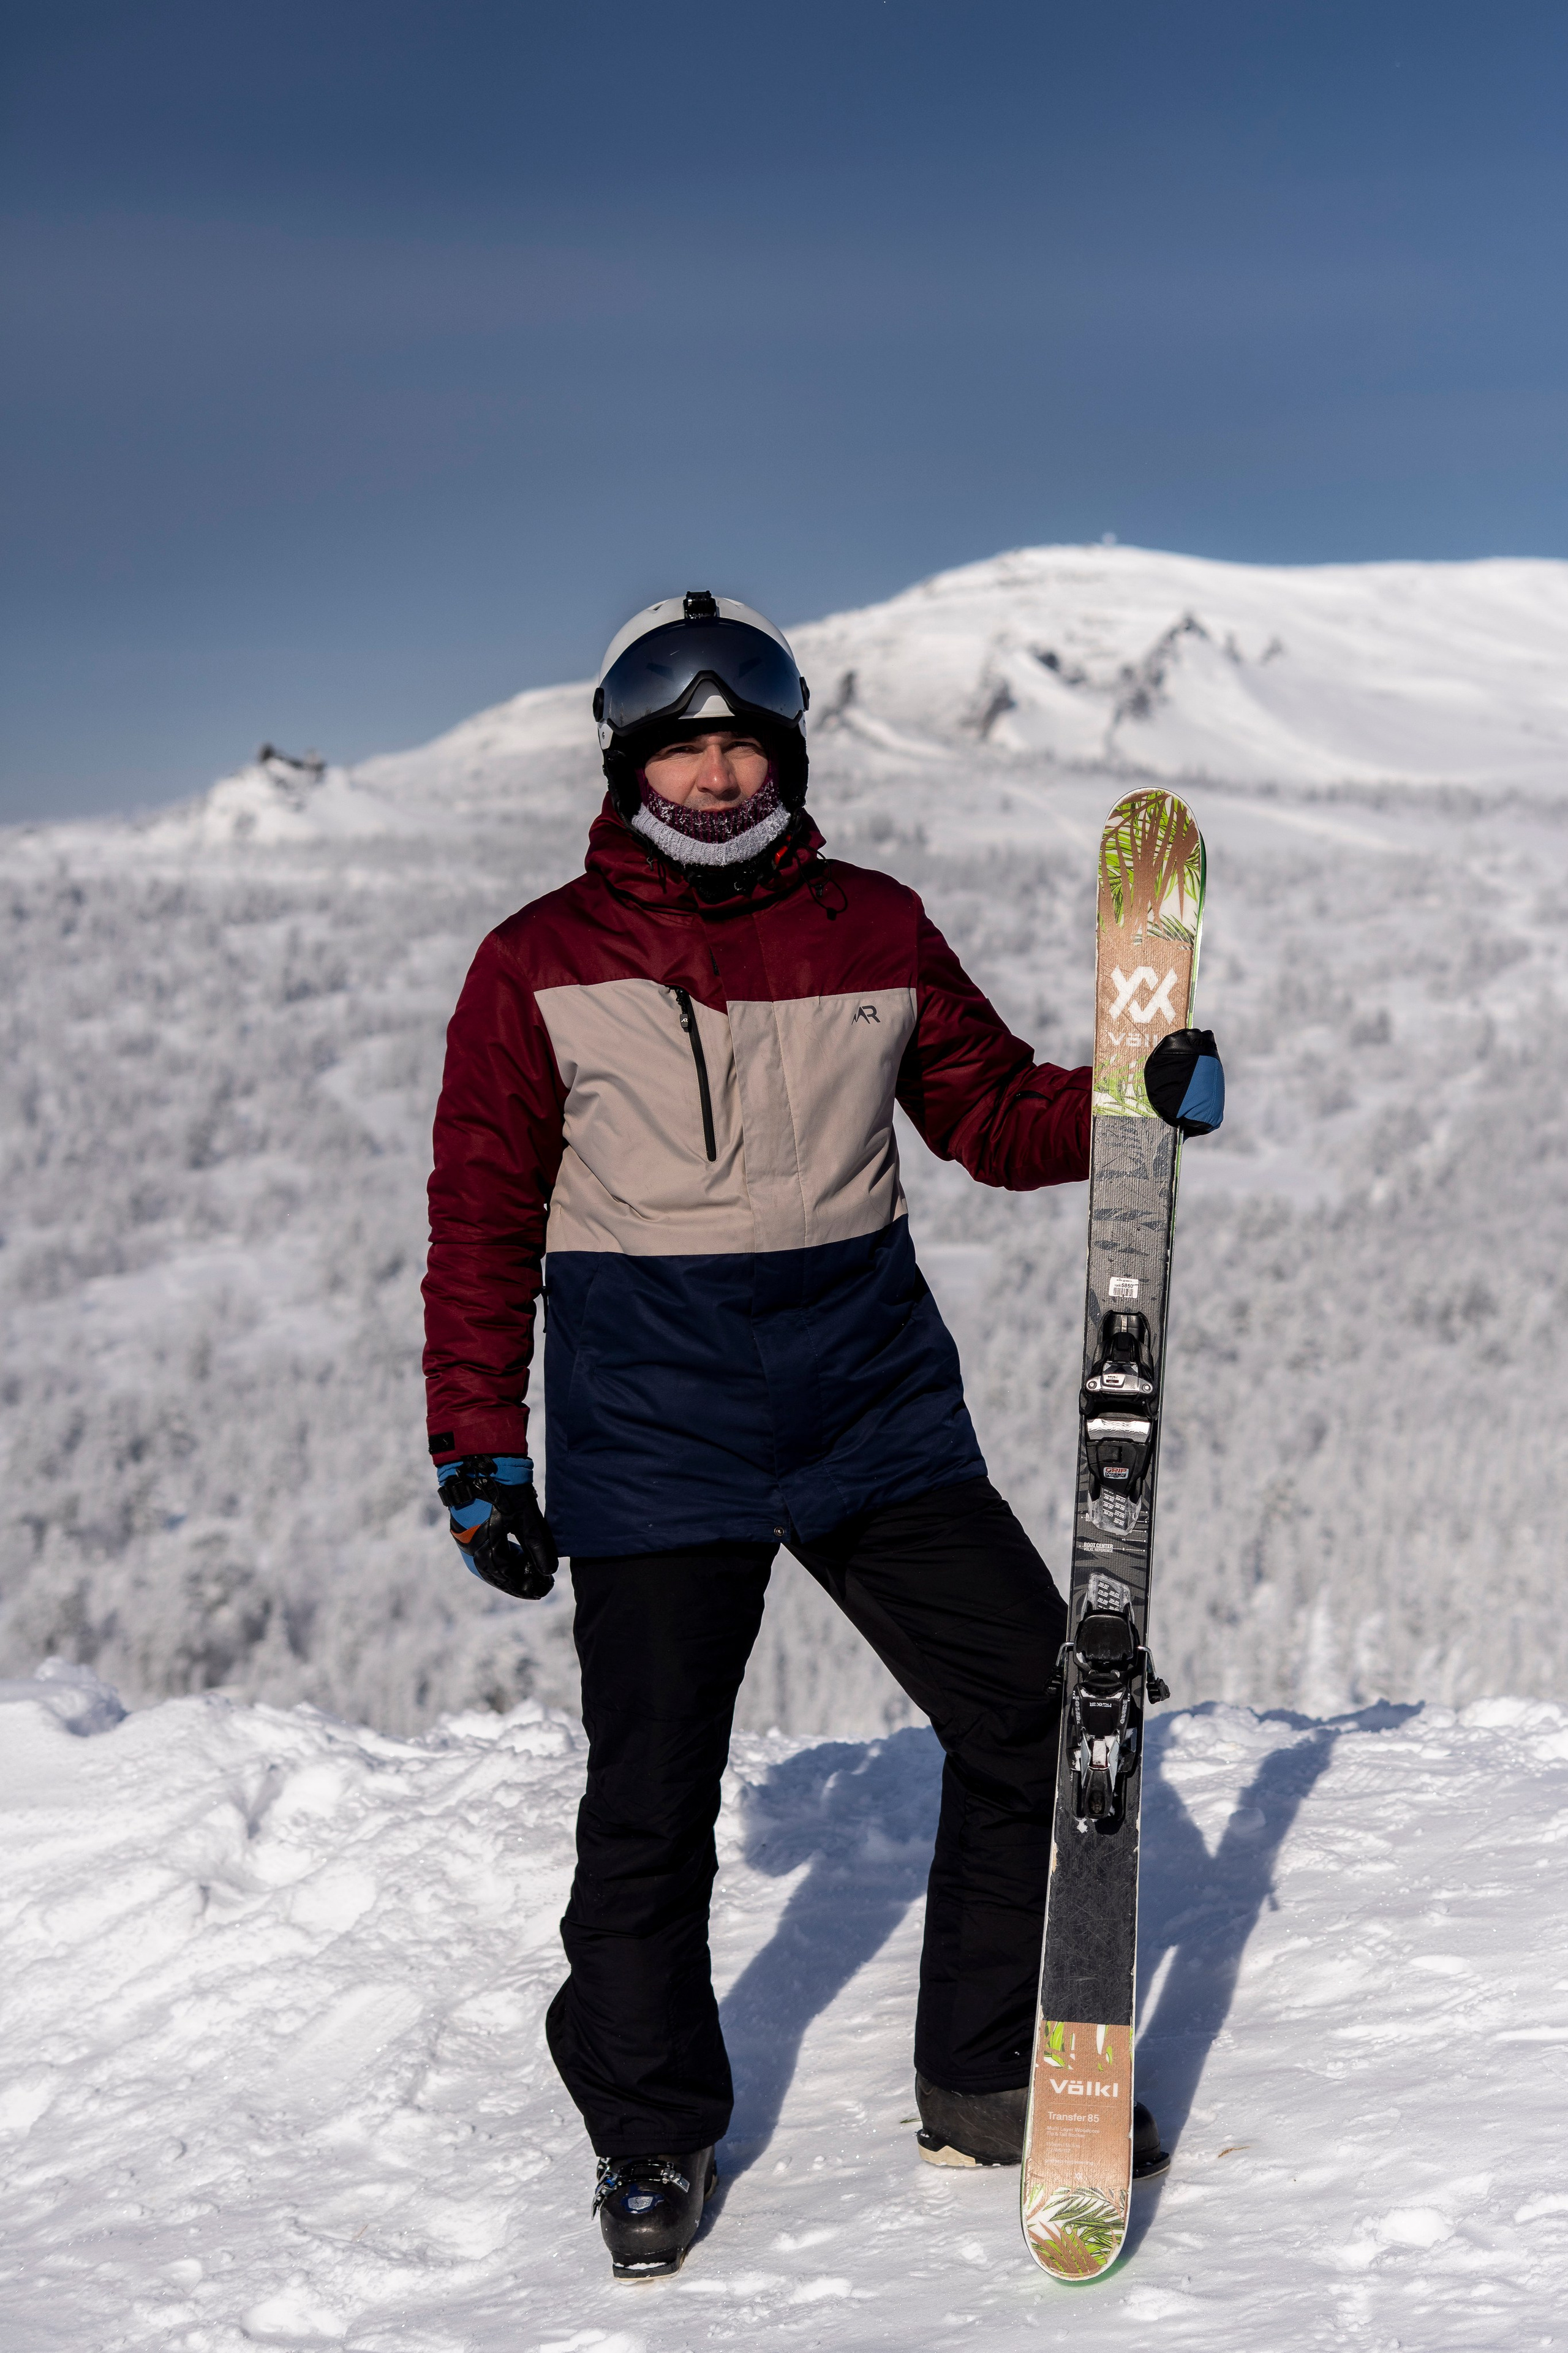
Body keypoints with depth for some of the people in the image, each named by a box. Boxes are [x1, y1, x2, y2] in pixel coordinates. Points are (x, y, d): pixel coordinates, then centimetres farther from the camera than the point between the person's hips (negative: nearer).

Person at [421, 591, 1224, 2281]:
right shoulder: (540, 965, 0)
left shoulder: (877, 932, 6)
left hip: (878, 1411, 3)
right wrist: (480, 1451, -2)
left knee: (1038, 1721, 2)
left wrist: (1142, 1099, -4)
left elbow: (993, 1114, 14)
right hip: (655, 1441, -3)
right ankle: (650, 2137, 21)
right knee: (650, 1807, -1)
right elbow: (482, 1224, 1)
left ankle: (988, 2083, 20)